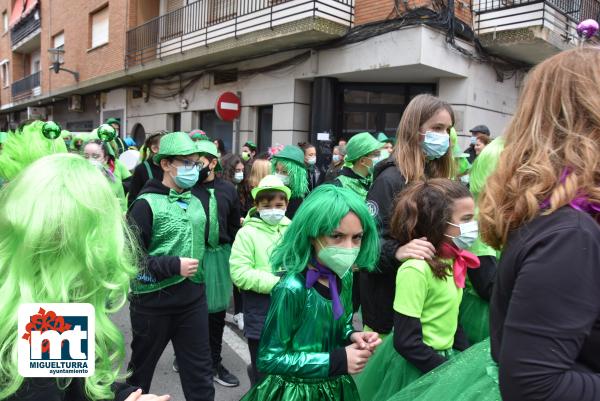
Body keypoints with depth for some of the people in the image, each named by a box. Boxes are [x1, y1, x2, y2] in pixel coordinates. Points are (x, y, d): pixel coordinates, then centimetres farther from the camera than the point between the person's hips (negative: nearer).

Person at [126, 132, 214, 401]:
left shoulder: (196, 203, 8)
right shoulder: (147, 204, -11)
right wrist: (174, 265, -19)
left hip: (193, 298, 5)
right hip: (153, 301, -4)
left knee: (200, 372, 11)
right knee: (142, 367, 18)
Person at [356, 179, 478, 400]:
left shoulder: (452, 261, 0)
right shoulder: (416, 269, -25)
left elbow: (450, 321, 10)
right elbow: (406, 342, -23)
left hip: (442, 359, 7)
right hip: (413, 367, -7)